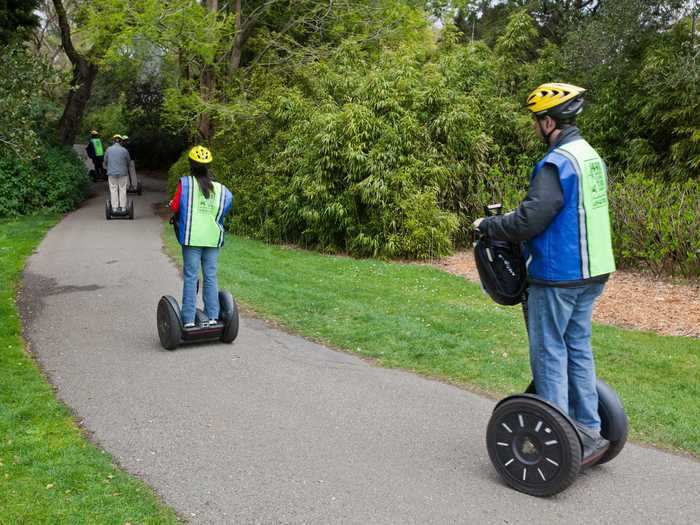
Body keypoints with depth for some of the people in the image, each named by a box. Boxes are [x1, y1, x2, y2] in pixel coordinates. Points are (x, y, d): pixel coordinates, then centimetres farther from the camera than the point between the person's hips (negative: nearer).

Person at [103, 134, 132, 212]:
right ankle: (123, 208, 4)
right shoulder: (124, 150, -5)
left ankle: (114, 208, 2)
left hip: (112, 173, 1)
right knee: (122, 190, 4)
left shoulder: (108, 149, -1)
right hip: (122, 173, -1)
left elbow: (105, 161, 8)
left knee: (113, 190, 4)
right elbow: (129, 162, 6)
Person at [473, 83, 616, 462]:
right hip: (591, 272, 9)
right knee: (578, 348, 16)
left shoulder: (557, 163, -18)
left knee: (549, 353, 1)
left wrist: (487, 225, -6)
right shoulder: (592, 157, 12)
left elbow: (528, 221, -23)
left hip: (557, 276, -9)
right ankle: (589, 430, 23)